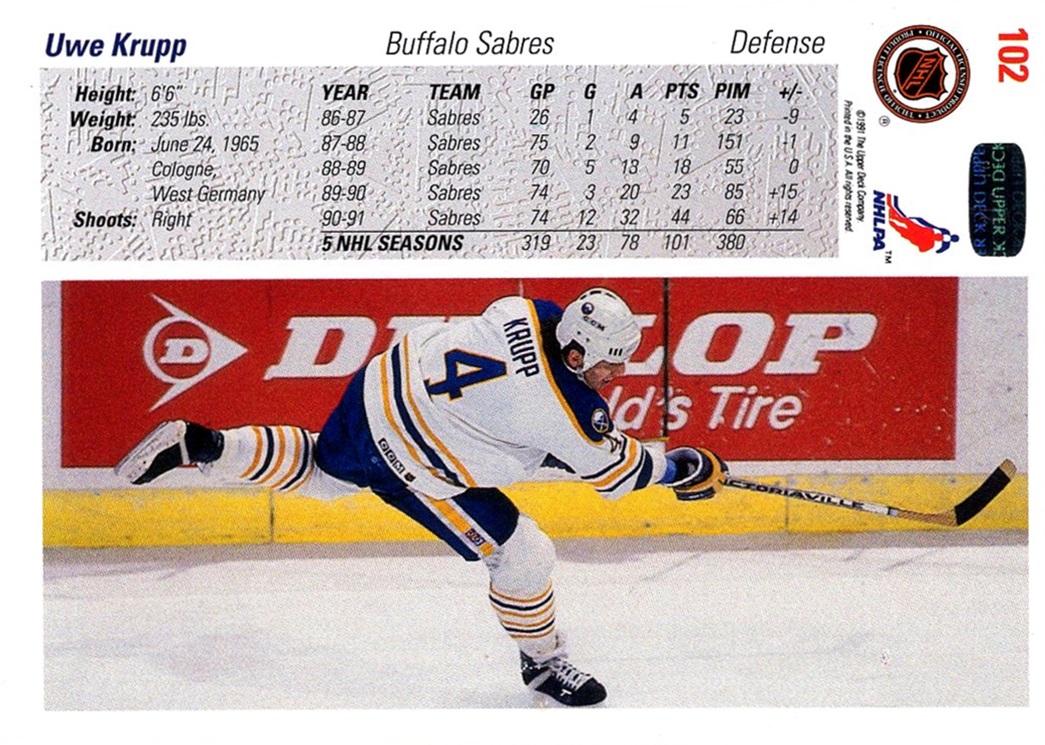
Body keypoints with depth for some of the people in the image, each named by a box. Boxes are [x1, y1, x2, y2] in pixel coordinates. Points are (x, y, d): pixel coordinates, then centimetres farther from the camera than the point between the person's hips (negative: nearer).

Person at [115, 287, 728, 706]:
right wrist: (685, 470, 8)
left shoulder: (533, 313, -6)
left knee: (318, 472, 35)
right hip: (410, 460, -8)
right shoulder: (568, 412, -24)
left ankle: (196, 446, 28)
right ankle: (542, 662, 20)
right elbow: (614, 471, -6)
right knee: (522, 555, 0)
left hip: (382, 383, 8)